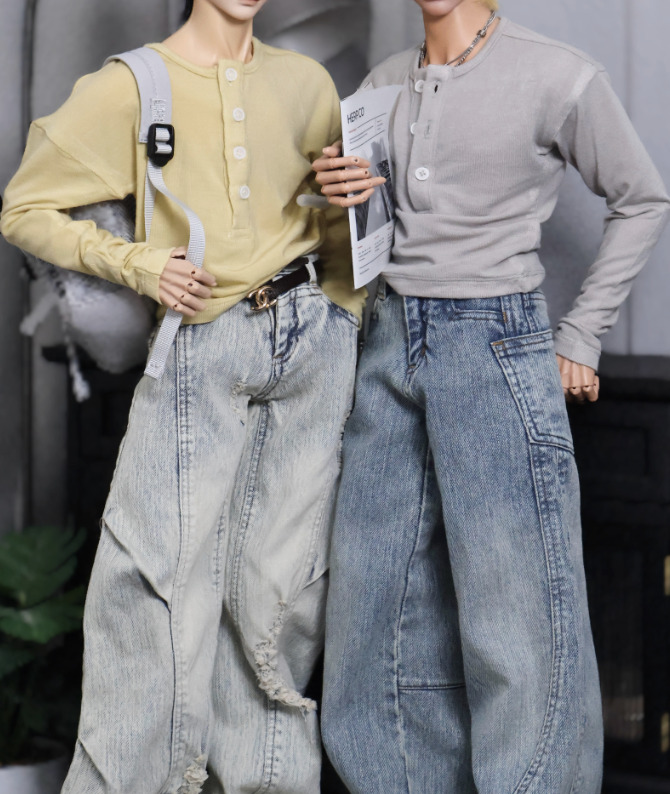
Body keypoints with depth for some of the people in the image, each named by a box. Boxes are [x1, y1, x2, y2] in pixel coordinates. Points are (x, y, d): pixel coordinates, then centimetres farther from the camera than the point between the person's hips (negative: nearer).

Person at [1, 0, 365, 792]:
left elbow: (340, 208, 25)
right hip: (199, 351, -3)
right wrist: (138, 262, -11)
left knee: (283, 572, 7)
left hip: (309, 339, 4)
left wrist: (344, 314, 11)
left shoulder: (305, 83, 11)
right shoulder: (129, 87, -1)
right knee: (169, 577, -5)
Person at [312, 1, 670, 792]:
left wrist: (579, 338, 2)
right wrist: (339, 191, -1)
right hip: (391, 342, 6)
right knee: (377, 595, 8)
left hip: (497, 347, -6)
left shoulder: (558, 78, -7)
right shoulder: (384, 84, 10)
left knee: (512, 609, -4)